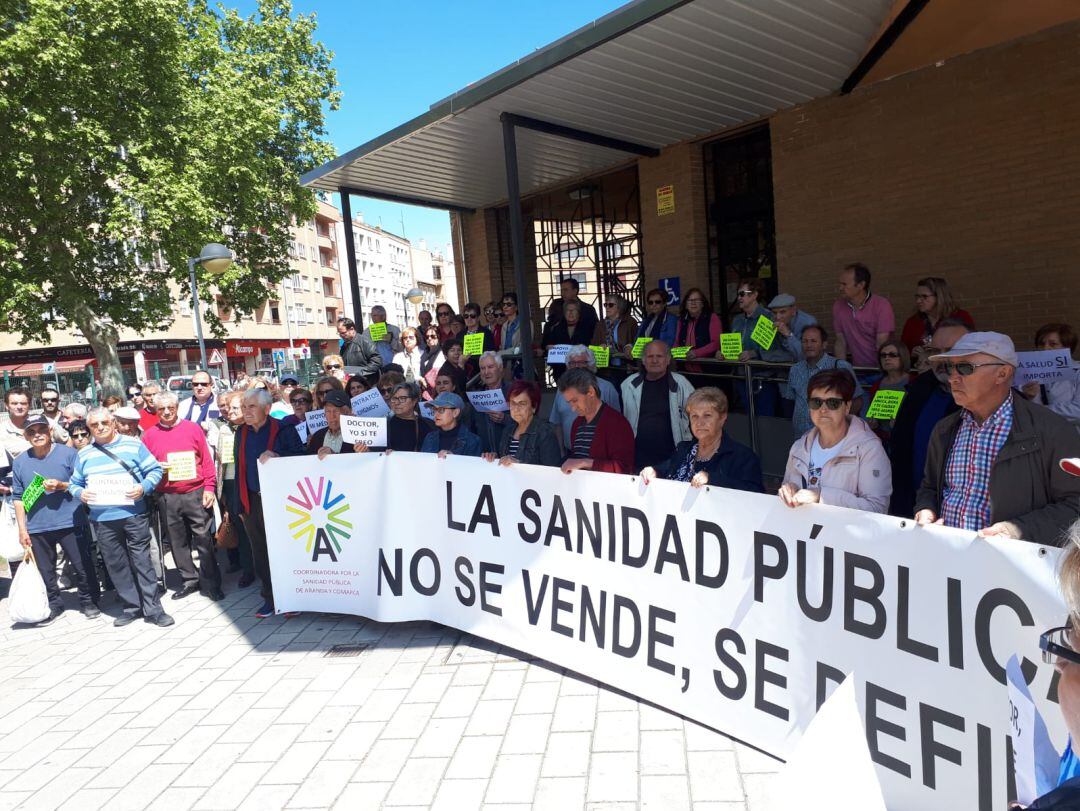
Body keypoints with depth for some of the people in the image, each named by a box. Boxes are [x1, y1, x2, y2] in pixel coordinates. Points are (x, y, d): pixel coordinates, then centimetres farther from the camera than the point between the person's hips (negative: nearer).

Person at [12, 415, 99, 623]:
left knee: (82, 566, 3)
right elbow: (18, 497, 8)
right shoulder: (20, 462, 6)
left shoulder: (69, 454, -2)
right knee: (45, 570, 12)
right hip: (37, 528, 3)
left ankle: (88, 602, 20)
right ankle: (53, 604, 28)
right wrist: (22, 529, 4)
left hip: (70, 523, -2)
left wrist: (61, 486, -17)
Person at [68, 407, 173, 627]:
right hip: (102, 520, 3)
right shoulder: (84, 454, 11)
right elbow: (73, 483, 17)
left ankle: (153, 609, 6)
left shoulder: (133, 445, 1)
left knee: (142, 562, 0)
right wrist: (80, 493, -5)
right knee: (116, 565, 10)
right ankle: (130, 607, 22)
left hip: (133, 515, -3)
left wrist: (144, 487, -16)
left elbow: (155, 470, 1)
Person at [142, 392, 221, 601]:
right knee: (177, 541, 10)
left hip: (196, 494, -2)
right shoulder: (150, 435, 6)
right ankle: (189, 580, 24)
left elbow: (207, 460, 2)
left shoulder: (193, 428, 3)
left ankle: (211, 583, 9)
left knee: (204, 539, 0)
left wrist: (209, 487, -4)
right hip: (167, 497, 2)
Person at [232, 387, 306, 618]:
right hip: (252, 501, 5)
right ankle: (270, 597, 22)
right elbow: (239, 468, 13)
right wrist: (240, 504, 12)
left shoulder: (283, 429, -8)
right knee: (260, 551, 10)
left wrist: (276, 455, -27)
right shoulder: (241, 432, 9)